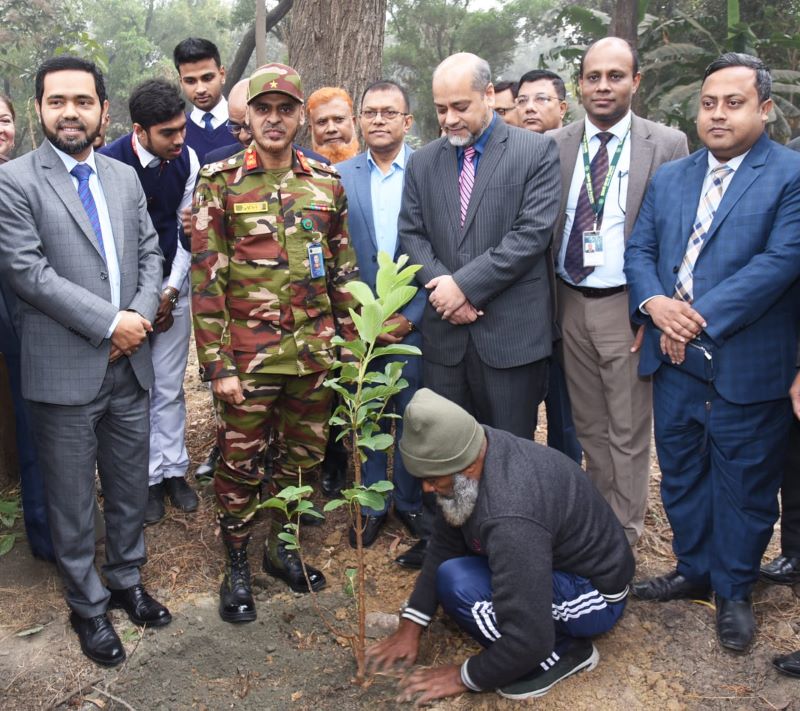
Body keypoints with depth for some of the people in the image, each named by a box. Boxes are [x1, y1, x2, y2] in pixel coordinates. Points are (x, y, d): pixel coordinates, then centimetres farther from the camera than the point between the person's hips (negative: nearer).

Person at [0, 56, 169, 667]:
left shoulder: (125, 177, 10)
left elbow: (150, 253, 10)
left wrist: (141, 315, -8)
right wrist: (110, 322, -16)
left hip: (130, 364, 5)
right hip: (65, 370, -4)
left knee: (131, 486, 17)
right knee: (73, 498, 9)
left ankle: (126, 580, 37)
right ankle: (88, 605, 28)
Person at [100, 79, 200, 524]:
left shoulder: (188, 159, -6)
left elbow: (187, 228, 3)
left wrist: (172, 290, -2)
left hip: (172, 286, 3)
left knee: (170, 387, 9)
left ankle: (174, 470, 21)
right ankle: (149, 477, 17)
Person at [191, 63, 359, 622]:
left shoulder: (327, 183, 6)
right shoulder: (220, 182, -5)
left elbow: (345, 271, 11)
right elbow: (206, 278, -7)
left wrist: (352, 343, 8)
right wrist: (216, 364, -11)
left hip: (315, 354, 4)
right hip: (248, 356, -3)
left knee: (305, 455, 15)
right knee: (240, 462, 7)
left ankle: (281, 546, 36)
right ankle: (237, 565, 27)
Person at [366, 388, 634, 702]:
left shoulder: (511, 520, -38)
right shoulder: (472, 450, -11)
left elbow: (530, 639, -34)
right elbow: (444, 546, 1)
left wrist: (465, 676, -17)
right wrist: (411, 626, 1)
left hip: (596, 592, -9)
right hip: (563, 556, 9)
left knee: (456, 582, -26)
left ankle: (559, 655, -6)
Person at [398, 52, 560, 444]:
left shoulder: (536, 151, -1)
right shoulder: (422, 162, 12)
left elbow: (532, 233, -10)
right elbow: (411, 234, 9)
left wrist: (465, 285, -14)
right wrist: (440, 285, -9)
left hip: (511, 333, -3)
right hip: (443, 333, 4)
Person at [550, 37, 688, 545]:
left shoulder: (668, 144, -4)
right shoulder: (555, 145, 4)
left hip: (626, 307, -3)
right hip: (571, 304, 3)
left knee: (628, 431, 5)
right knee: (589, 425, 16)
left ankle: (625, 532, 21)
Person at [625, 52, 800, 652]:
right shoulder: (669, 179, 12)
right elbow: (639, 249, 8)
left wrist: (698, 317, -18)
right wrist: (655, 303, -12)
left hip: (748, 366, -5)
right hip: (675, 360, 5)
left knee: (743, 485, 9)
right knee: (681, 473, 17)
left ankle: (734, 593, 29)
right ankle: (693, 571, 37)